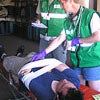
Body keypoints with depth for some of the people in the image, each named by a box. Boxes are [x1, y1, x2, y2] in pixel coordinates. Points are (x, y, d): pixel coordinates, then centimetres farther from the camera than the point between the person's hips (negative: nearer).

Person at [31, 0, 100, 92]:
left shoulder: (90, 15, -12)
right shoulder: (69, 21, 9)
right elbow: (59, 39, 11)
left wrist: (78, 40, -10)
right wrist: (44, 53, 7)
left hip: (92, 63, -6)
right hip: (77, 62, 6)